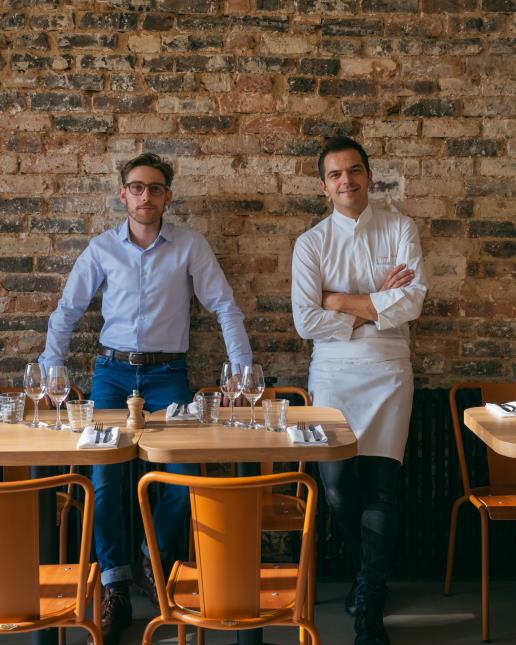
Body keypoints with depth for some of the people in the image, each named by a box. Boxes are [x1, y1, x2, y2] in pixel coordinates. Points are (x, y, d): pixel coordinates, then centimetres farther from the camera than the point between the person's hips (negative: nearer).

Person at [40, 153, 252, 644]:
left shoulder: (190, 246, -1)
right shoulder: (101, 248, 3)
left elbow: (225, 307, -1)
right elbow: (68, 310, 7)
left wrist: (243, 371, -7)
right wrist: (51, 370, -1)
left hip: (167, 373, -1)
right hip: (112, 371, 1)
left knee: (186, 476, -12)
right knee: (104, 478, -9)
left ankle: (152, 560, 15)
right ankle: (114, 590, 3)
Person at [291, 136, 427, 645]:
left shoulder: (400, 231, 3)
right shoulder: (312, 243, 2)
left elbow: (412, 302, -11)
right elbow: (305, 321, -8)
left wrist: (340, 302, -10)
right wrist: (376, 305, -8)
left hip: (387, 372, 0)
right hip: (332, 373, 1)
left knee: (380, 487, -3)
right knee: (336, 484, 1)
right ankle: (368, 576, 29)